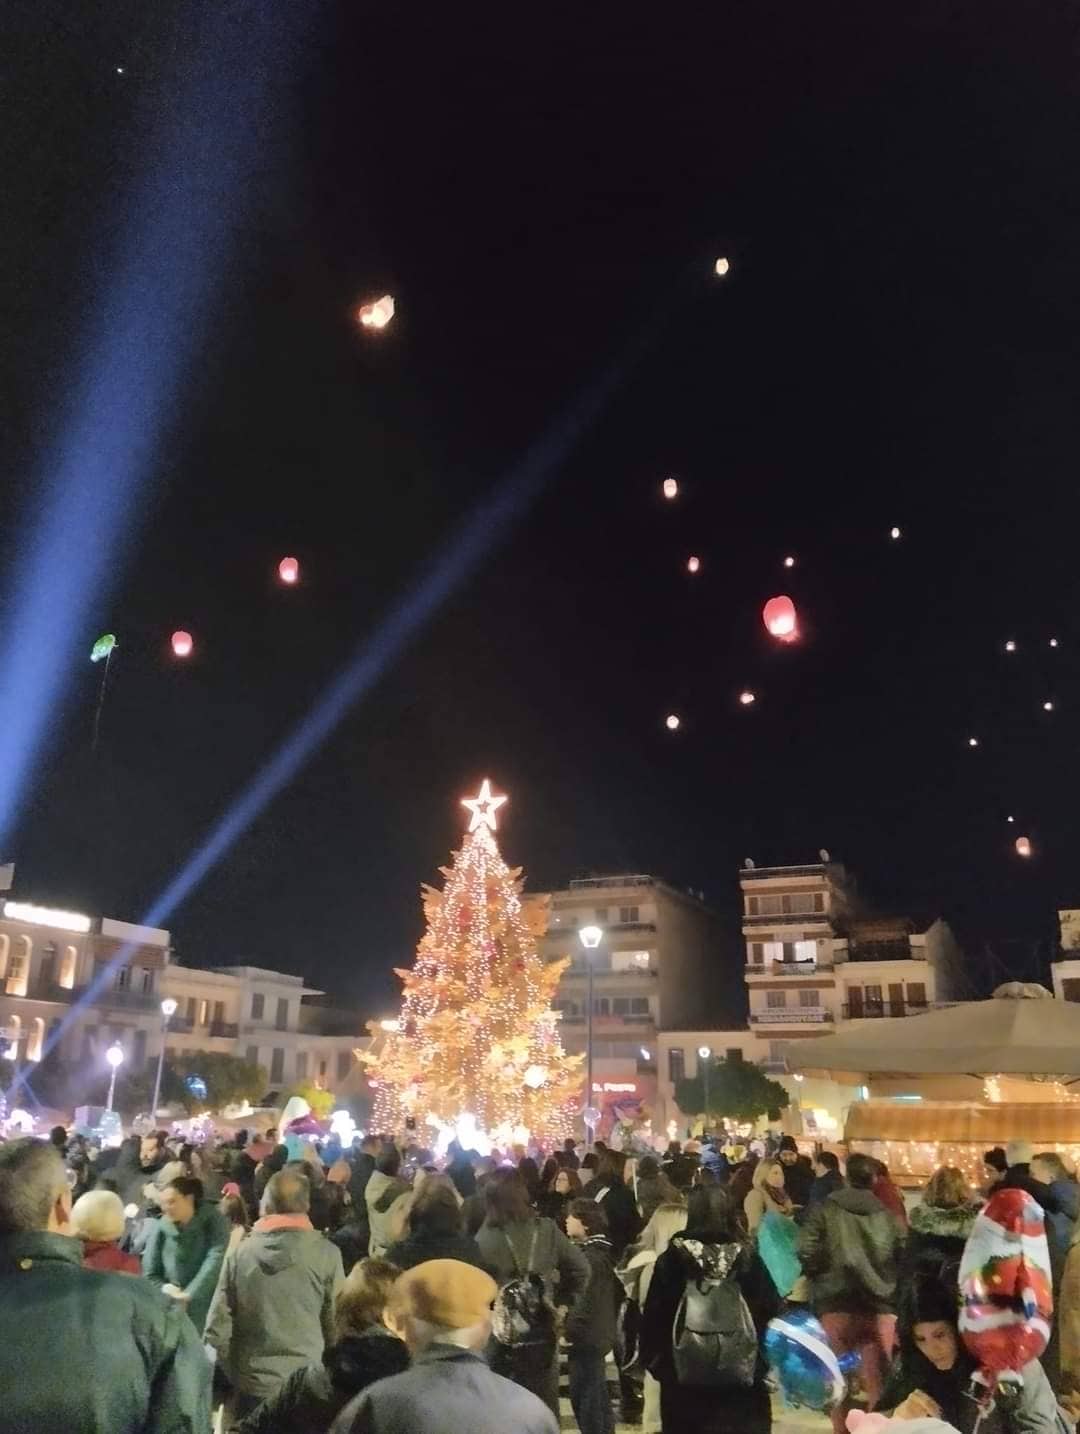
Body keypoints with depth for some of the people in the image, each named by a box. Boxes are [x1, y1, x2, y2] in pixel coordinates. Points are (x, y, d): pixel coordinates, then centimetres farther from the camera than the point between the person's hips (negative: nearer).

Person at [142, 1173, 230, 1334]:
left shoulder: (213, 1220, -7)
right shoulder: (161, 1228, -1)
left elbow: (216, 1260, -18)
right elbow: (150, 1274, 4)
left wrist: (189, 1294, -25)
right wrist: (165, 1288, -15)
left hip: (210, 1311, -2)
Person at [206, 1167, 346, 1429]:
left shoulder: (240, 1253, -5)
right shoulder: (326, 1254, -10)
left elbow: (217, 1327, -3)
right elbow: (337, 1325, -6)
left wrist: (233, 1374, 11)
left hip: (250, 1386, 2)